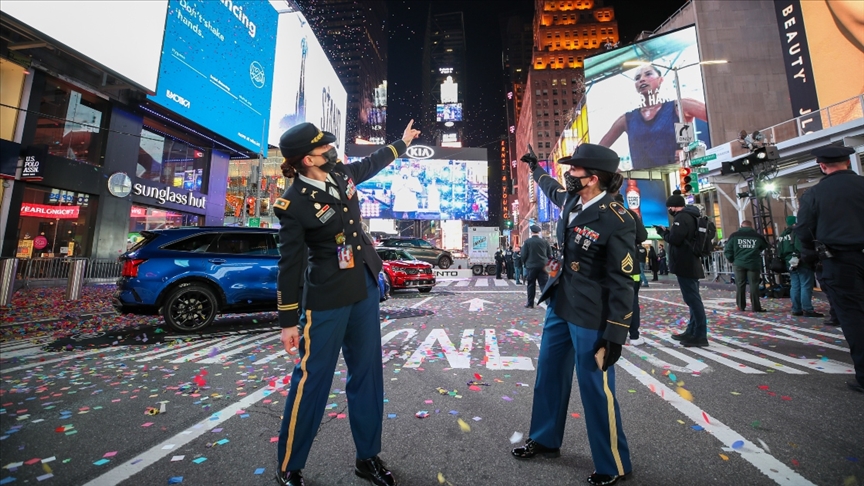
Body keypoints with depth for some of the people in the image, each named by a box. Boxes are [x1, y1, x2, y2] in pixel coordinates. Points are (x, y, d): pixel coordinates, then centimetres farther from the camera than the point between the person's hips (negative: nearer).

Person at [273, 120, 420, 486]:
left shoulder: (341, 173, 4)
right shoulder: (294, 203, -15)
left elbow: (371, 164, 26)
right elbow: (290, 264, -12)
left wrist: (402, 143, 38)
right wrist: (288, 321, -9)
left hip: (365, 288, 7)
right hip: (327, 299, -7)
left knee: (367, 374, 14)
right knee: (312, 381, 5)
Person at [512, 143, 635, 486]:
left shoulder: (616, 221, -19)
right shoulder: (571, 200, 2)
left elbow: (621, 283, -18)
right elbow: (552, 189, 28)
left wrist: (614, 335, -18)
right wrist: (535, 168, 43)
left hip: (590, 317, -8)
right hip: (559, 304, 8)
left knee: (595, 389, 5)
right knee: (549, 375, 19)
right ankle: (545, 440, 40)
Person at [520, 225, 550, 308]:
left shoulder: (527, 242, -7)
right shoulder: (545, 241, 2)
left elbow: (523, 255, -6)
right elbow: (550, 255, 5)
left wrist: (525, 263, 10)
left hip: (531, 266, -2)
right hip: (542, 266, 2)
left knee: (531, 285, 8)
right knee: (544, 285, 4)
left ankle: (530, 303, 13)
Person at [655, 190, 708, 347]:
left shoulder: (682, 217, -13)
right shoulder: (691, 216, 18)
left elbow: (674, 239, -21)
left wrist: (663, 231, -4)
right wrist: (668, 231, 8)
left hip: (685, 265, -11)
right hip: (692, 264, 11)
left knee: (693, 299, -7)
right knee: (693, 298, 13)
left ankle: (700, 336, -3)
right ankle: (692, 332, 22)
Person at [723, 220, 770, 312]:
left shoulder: (734, 236, 0)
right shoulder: (758, 236, 2)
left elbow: (727, 250, -3)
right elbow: (766, 247, 10)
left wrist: (731, 260, 9)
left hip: (739, 264, 0)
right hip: (753, 264, 0)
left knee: (740, 285, 7)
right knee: (754, 285, 3)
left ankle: (741, 306, 12)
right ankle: (756, 307, 5)